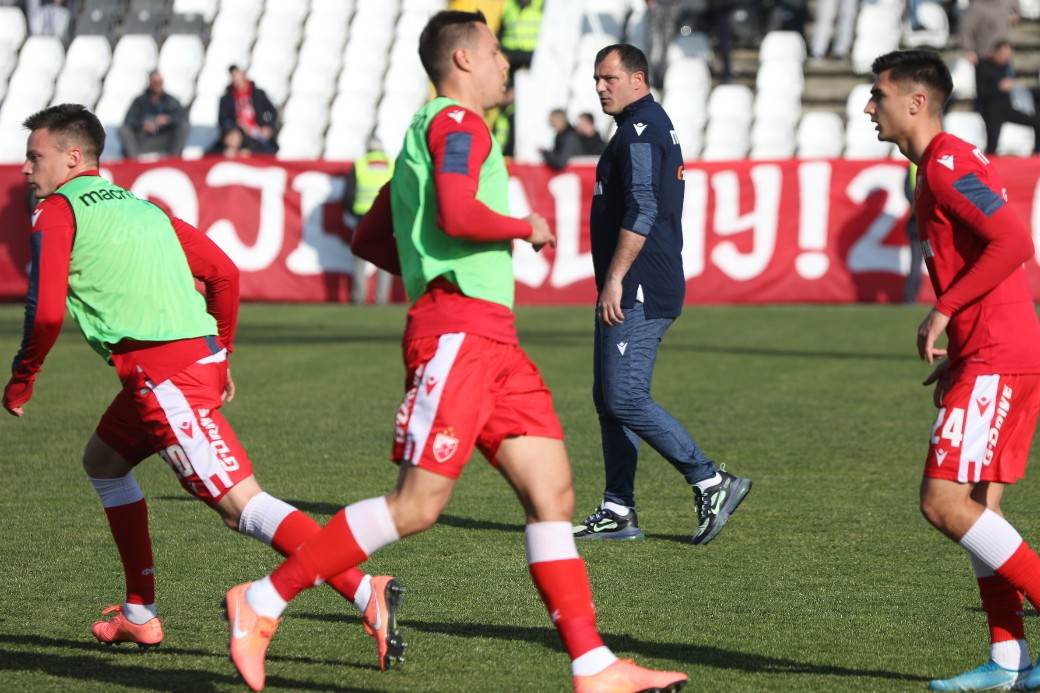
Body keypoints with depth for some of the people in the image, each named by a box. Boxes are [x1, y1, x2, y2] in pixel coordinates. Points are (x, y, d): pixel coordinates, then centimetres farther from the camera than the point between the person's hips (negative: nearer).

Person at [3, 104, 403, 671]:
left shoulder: (57, 213, 1)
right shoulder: (138, 205, 23)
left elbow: (47, 311, -10)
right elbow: (223, 272, 21)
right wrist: (220, 356, 29)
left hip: (159, 367, -9)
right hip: (200, 353, 9)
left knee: (243, 506, -15)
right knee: (103, 460, 27)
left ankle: (366, 593, -27)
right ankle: (140, 615, 26)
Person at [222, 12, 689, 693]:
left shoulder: (425, 133, 25)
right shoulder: (459, 122, -5)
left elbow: (370, 240, 28)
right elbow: (458, 215, -21)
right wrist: (526, 228, -5)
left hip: (492, 341, 10)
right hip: (456, 333, -10)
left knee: (553, 493, 1)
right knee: (417, 505, -13)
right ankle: (263, 600, -5)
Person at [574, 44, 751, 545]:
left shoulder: (639, 132, -12)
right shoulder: (657, 127, 20)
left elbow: (642, 212, -22)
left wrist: (615, 279, -23)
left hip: (638, 294, -11)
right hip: (636, 293, 11)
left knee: (625, 399, -13)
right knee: (609, 399, 10)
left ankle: (711, 483, -9)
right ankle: (618, 512, 12)